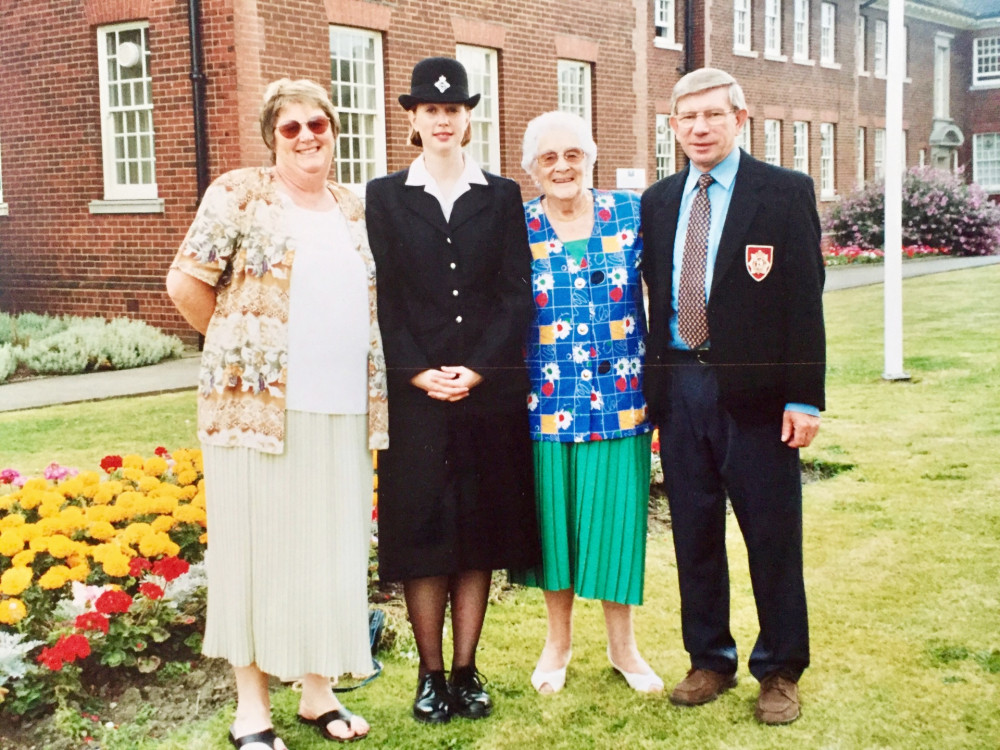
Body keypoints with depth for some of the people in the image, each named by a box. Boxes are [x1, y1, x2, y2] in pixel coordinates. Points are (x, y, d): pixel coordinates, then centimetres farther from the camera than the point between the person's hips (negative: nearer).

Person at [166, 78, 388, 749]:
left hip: (346, 411, 5)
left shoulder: (356, 210, 13)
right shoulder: (239, 194, -1)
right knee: (259, 545, 2)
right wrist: (236, 345, 4)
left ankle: (319, 690, 24)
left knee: (331, 547, 9)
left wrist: (339, 361, 11)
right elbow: (187, 283, -3)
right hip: (259, 405, -4)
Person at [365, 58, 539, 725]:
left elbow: (516, 294, 1)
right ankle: (431, 674, 13)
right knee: (422, 528, 3)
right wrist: (418, 372, -10)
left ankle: (467, 670, 16)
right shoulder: (386, 196, 6)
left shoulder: (502, 196, 8)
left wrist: (477, 369, -10)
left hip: (490, 389, 1)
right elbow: (382, 297, 0)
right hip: (414, 393, -1)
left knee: (482, 528, 5)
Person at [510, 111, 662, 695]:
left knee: (617, 515, 5)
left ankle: (622, 642, 24)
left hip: (621, 397, 0)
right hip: (547, 400, 0)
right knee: (553, 515, 9)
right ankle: (559, 639, 29)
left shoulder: (631, 213, 2)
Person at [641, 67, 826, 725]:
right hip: (680, 389, 4)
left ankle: (781, 671, 20)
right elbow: (657, 296, 12)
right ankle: (710, 661, 27)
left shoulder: (787, 192, -3)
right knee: (694, 534, 12)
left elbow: (804, 299, -7)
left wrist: (804, 398, -12)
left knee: (772, 537, 4)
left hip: (756, 392, -4)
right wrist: (653, 389, 8)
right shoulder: (658, 201, 10)